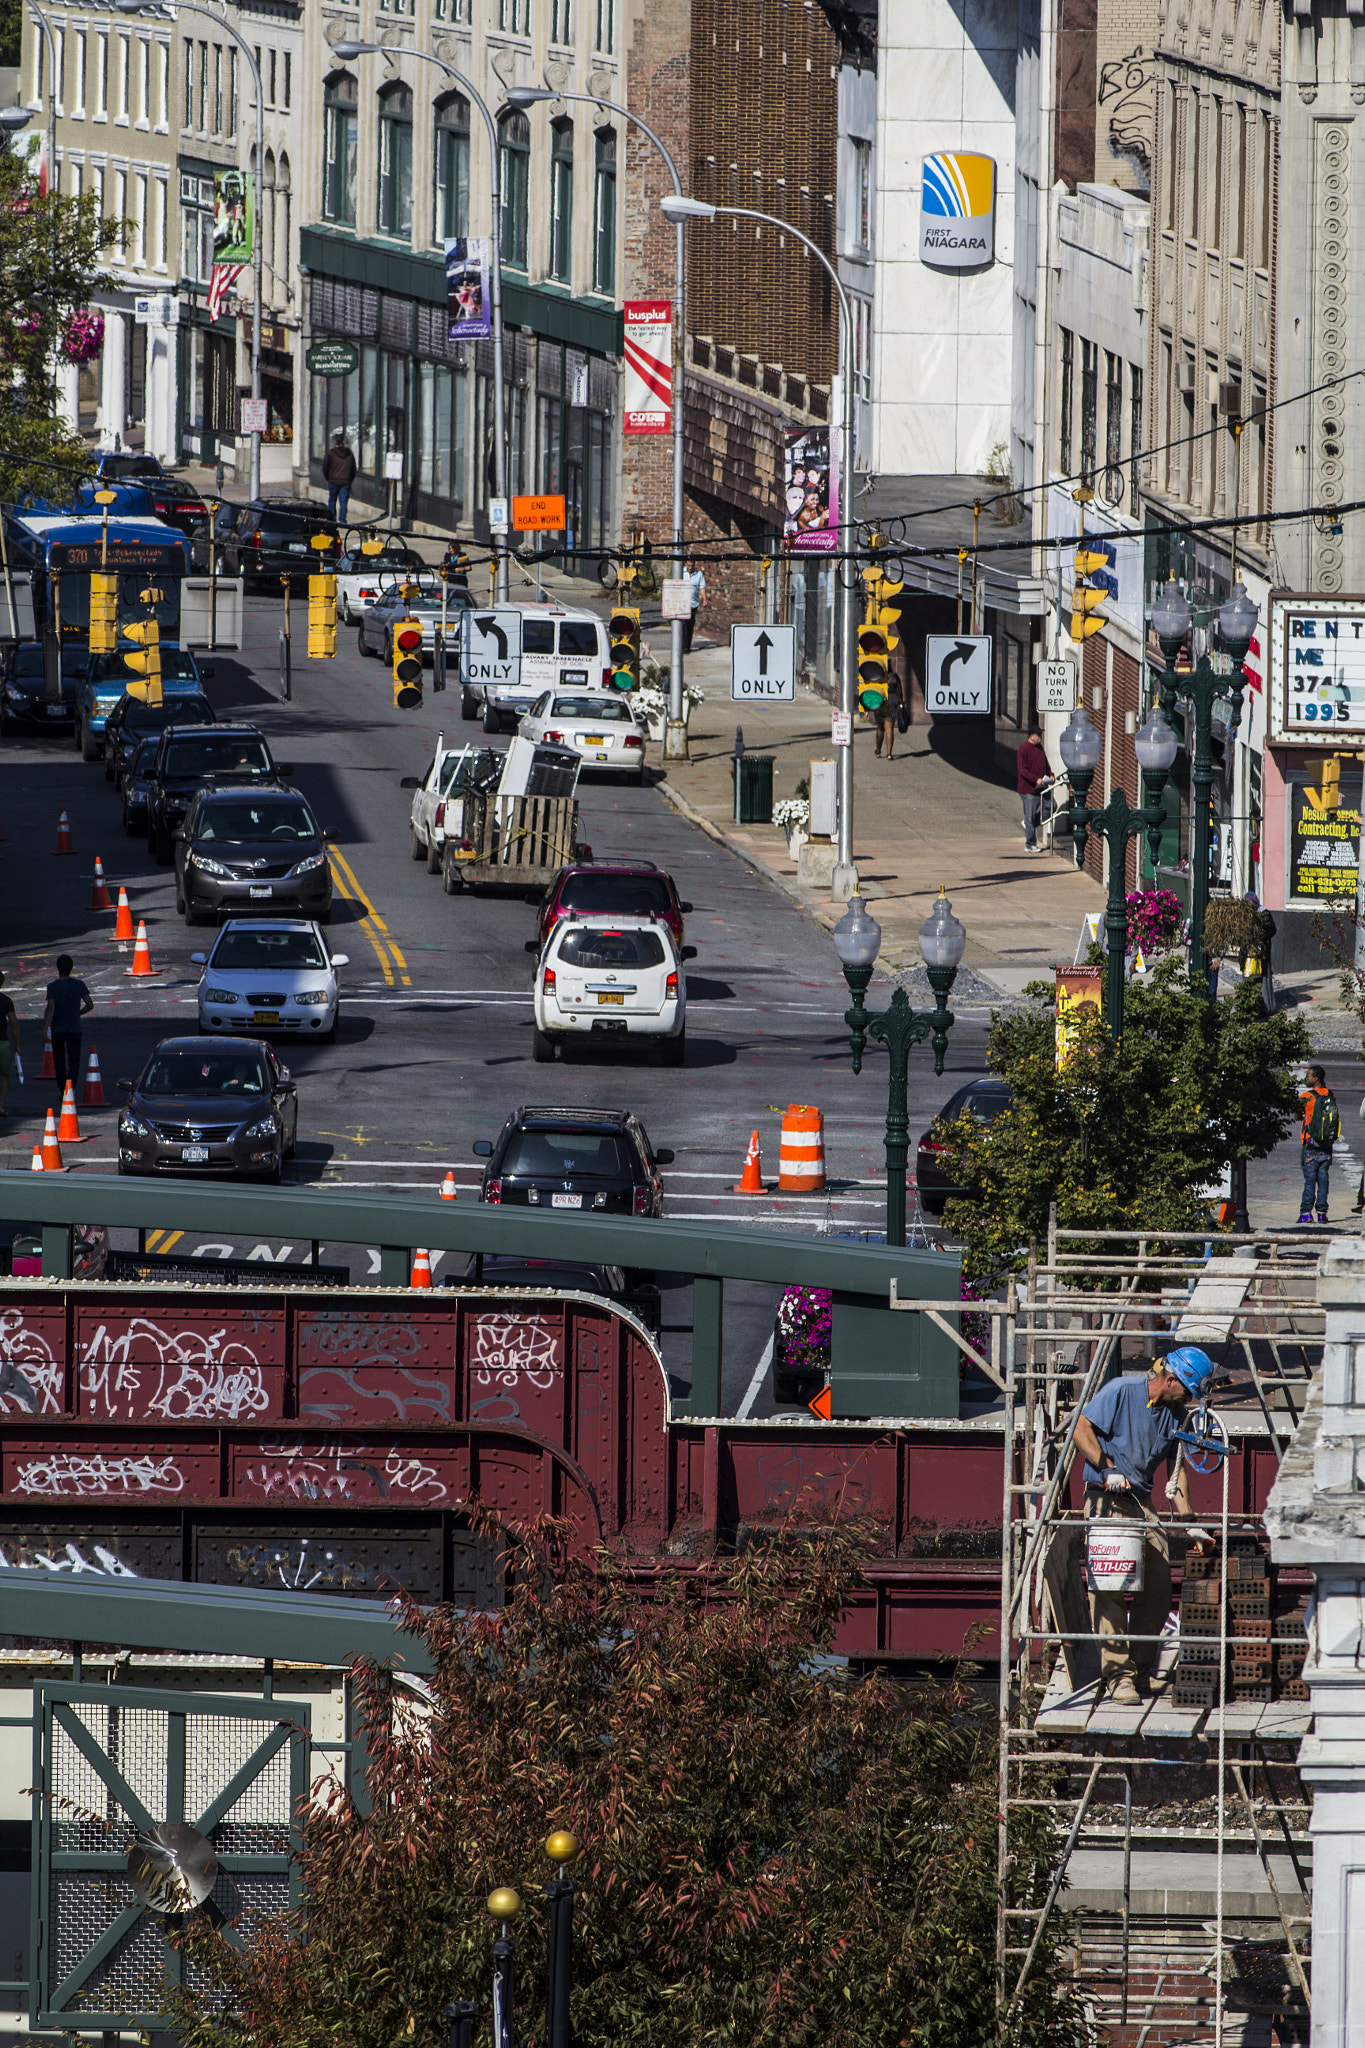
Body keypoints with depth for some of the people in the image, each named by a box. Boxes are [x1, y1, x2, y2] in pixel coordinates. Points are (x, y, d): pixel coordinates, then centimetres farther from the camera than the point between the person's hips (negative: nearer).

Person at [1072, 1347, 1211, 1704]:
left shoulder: (1174, 1412, 10)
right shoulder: (1122, 1391, -9)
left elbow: (1175, 1468, 17)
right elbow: (1082, 1429, -10)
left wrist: (1186, 1519, 9)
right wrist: (1107, 1469, -20)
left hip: (1142, 1503, 6)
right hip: (1106, 1500, -6)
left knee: (1158, 1588, -1)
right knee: (1109, 1588, -14)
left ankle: (1140, 1670, 13)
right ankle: (1118, 1675, -16)